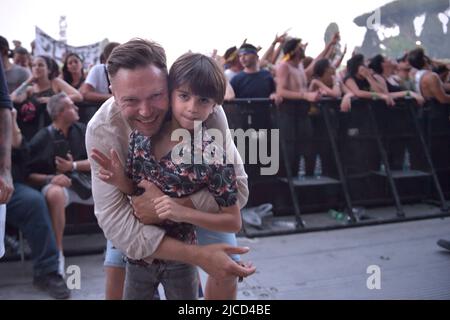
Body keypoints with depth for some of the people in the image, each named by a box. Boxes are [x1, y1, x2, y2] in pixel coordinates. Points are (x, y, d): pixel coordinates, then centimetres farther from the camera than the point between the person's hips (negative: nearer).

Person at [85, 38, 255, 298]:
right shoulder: (102, 130, -33)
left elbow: (237, 187, -30)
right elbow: (112, 217, -36)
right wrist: (197, 255, -46)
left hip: (199, 197, 0)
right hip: (140, 197, 0)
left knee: (226, 275, -9)